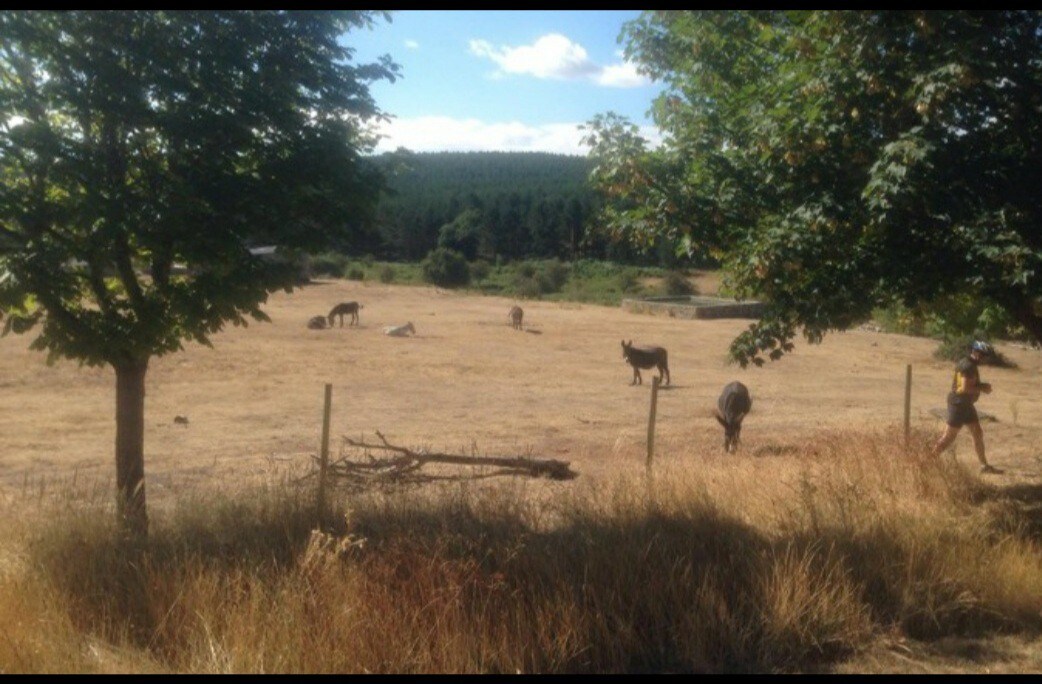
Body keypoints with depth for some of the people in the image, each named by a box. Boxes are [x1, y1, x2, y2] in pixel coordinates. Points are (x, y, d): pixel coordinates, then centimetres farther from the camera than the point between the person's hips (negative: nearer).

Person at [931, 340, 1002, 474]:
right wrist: (983, 388, -15)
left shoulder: (970, 365, 12)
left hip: (966, 404, 10)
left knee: (978, 434, 12)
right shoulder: (968, 366, -19)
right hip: (958, 404, -10)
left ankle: (984, 465, 18)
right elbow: (965, 388, -27)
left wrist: (983, 386, 4)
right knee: (949, 437, -4)